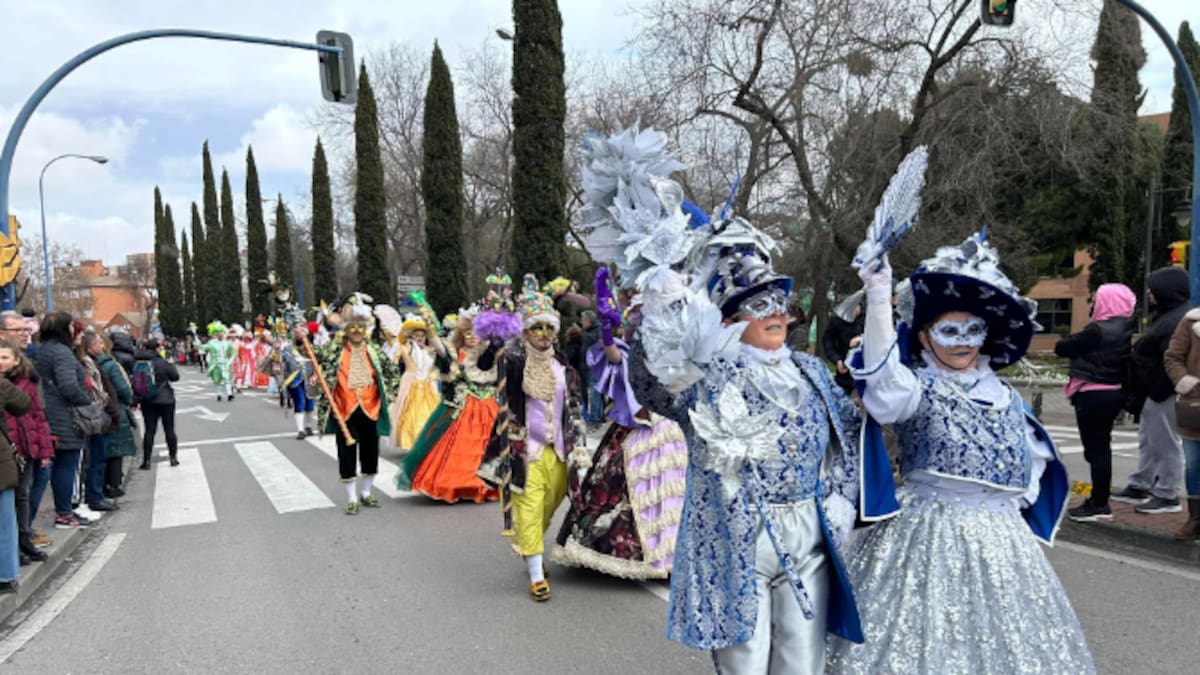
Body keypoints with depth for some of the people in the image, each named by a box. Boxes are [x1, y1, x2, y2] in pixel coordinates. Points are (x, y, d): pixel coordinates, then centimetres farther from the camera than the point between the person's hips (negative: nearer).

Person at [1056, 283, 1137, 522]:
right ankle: (1100, 501, 26)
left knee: (1095, 450, -2)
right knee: (1102, 448, 17)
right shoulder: (1125, 329, 7)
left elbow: (1061, 348, -15)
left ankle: (1099, 504, 4)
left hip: (1093, 395, -9)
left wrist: (1074, 341, 7)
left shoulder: (1098, 330, -19)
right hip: (1114, 393, 9)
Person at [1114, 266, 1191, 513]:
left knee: (1166, 443, -1)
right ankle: (1139, 487, 30)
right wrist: (1137, 396, 17)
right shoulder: (1164, 316, 14)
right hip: (1154, 393, 11)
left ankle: (1167, 496, 9)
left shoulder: (1177, 320, -20)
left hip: (1163, 394, -11)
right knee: (1148, 441, 18)